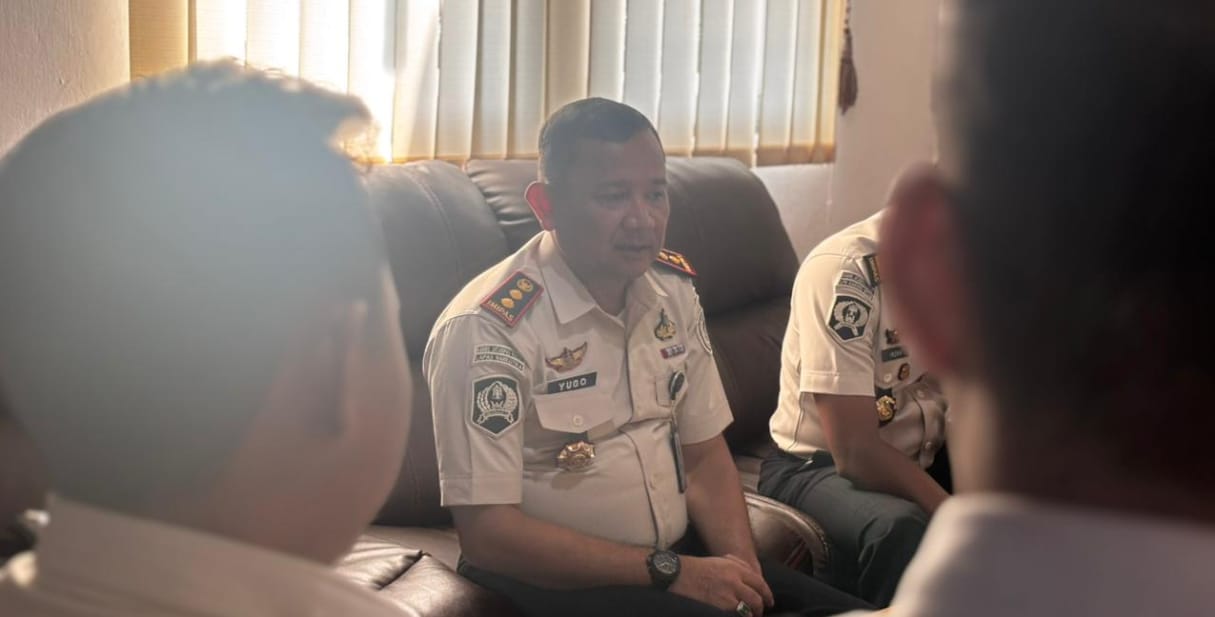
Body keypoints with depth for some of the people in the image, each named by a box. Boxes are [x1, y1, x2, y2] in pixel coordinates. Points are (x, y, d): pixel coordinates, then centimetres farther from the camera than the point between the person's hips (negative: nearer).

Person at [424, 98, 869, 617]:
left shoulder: (673, 287, 3)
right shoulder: (487, 328, -19)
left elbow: (704, 457, 9)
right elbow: (486, 533, -20)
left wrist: (742, 572, -9)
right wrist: (670, 572, -19)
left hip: (673, 554, 7)